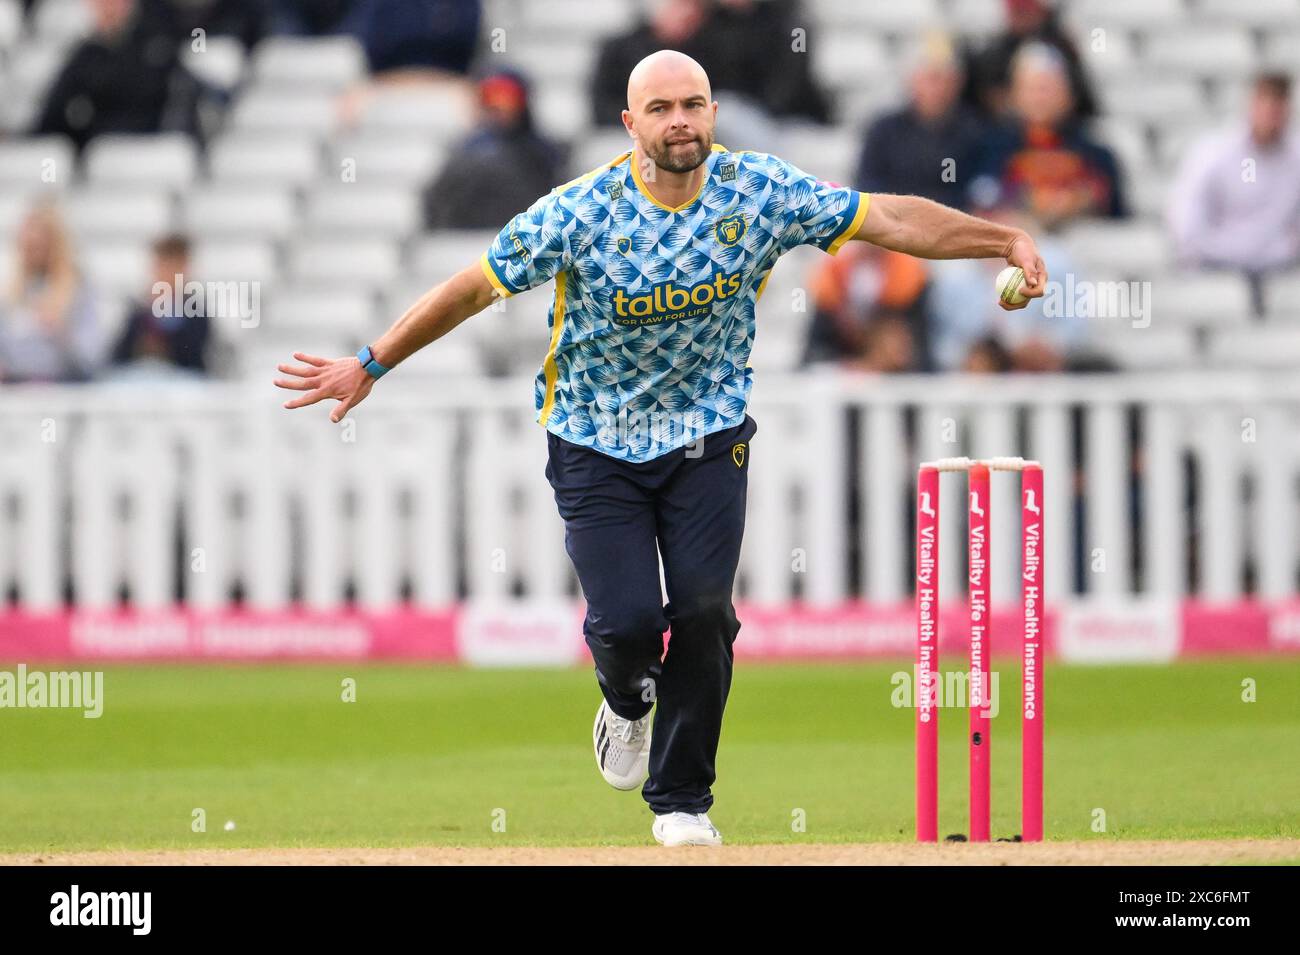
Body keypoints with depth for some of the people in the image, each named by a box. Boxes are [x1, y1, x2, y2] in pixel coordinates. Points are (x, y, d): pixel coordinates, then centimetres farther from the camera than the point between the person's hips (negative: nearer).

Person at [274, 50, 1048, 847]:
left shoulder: (762, 191, -12)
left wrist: (1005, 240, -14)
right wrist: (371, 366, -13)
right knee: (627, 621, -12)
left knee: (705, 614, -9)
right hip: (597, 444, -2)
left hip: (709, 436, 2)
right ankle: (628, 705, 27)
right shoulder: (582, 211, -19)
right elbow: (473, 288, -13)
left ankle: (682, 802, 10)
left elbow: (891, 218, -7)